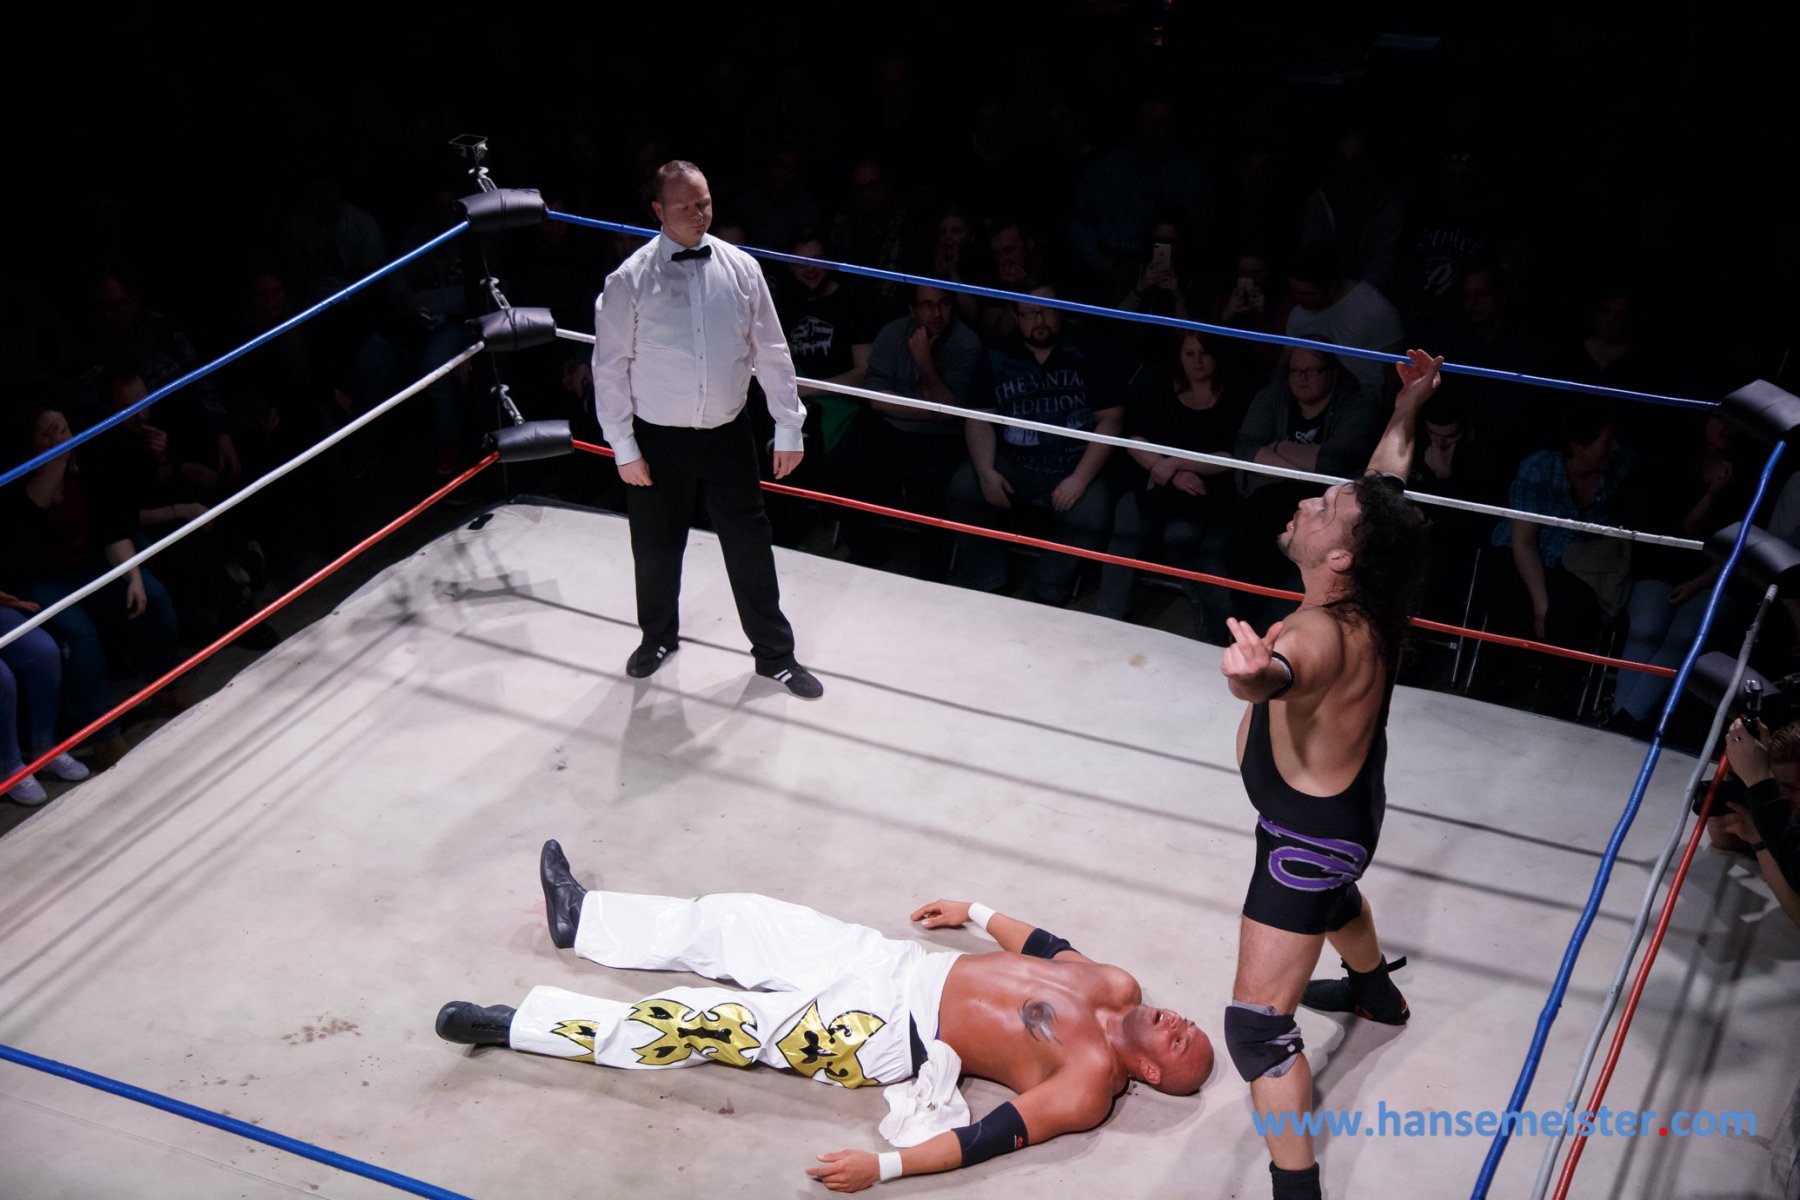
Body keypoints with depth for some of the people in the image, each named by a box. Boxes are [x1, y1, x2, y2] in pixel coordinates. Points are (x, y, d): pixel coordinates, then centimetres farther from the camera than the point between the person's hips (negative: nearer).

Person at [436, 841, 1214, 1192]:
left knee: (711, 1025, -12)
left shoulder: (1085, 1091, -19)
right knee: (735, 922, 8)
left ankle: (516, 1025, -2)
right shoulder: (1116, 989, 2)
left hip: (888, 1037, -7)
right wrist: (975, 913, 22)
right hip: (905, 966, 7)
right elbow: (1042, 945, 19)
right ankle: (580, 919, 28)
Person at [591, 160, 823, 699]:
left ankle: (774, 653, 24)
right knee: (656, 549, 14)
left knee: (750, 545, 7)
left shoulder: (740, 269, -4)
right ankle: (658, 637, 41)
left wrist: (789, 427, 1)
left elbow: (771, 353, 2)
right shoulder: (630, 281, -11)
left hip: (728, 434, 2)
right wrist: (624, 447, -8)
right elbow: (610, 366, -7)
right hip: (658, 440, -1)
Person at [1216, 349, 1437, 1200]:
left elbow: (1283, 672, -66)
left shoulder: (1323, 634, -39)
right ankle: (1375, 993, 71)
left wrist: (1255, 674, -89)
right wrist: (1407, 409, 20)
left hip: (1309, 834, -10)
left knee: (1257, 1027, -8)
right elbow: (1384, 487, 6)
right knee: (1331, 894, 43)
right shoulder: (1370, 597, -14)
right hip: (1348, 805, 10)